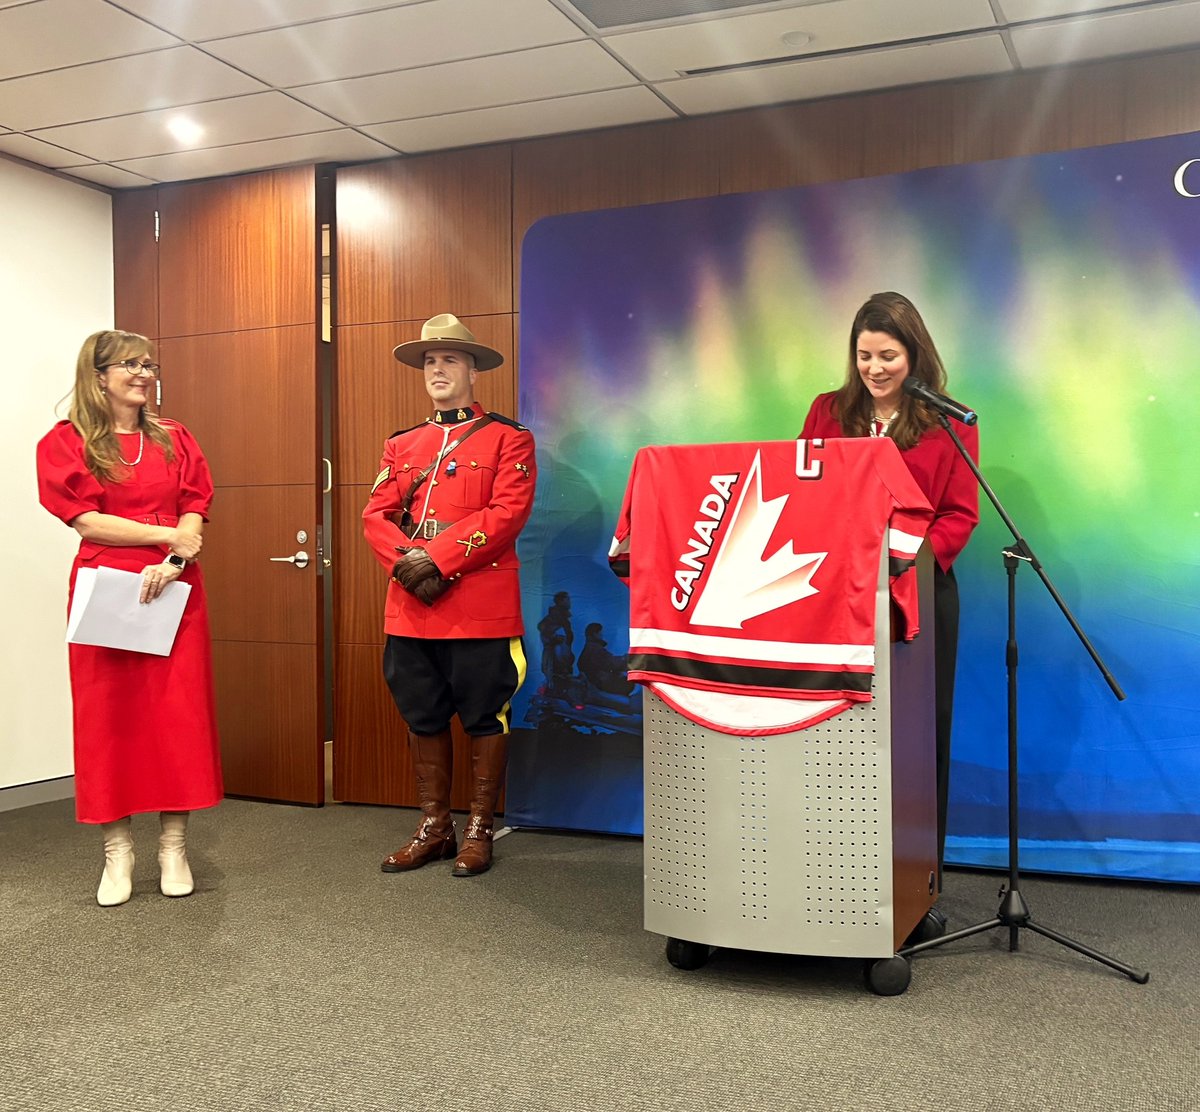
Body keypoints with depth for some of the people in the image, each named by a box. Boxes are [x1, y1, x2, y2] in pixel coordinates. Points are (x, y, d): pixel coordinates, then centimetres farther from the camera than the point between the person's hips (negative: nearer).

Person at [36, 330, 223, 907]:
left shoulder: (174, 439, 13)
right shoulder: (66, 442, 3)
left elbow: (194, 514, 4)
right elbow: (86, 520, -7)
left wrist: (171, 562, -14)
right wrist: (166, 534, -10)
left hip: (173, 590, 3)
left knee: (179, 714, 1)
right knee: (109, 716, 1)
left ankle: (174, 847, 11)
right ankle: (117, 852, 11)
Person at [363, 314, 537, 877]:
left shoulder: (508, 438, 1)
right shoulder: (401, 444, 16)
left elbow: (506, 513, -12)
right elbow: (376, 514, 7)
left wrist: (438, 559, -18)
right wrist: (407, 562, -12)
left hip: (482, 608, -5)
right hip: (410, 607, 5)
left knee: (484, 720, 4)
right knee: (423, 719, 11)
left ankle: (479, 831, 17)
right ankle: (434, 827, 24)